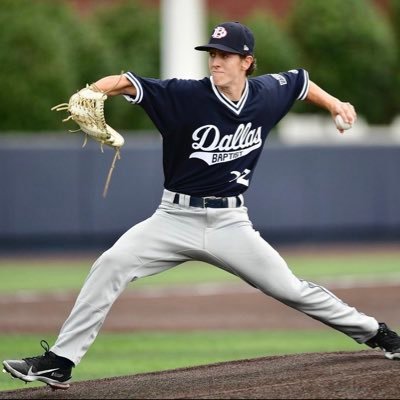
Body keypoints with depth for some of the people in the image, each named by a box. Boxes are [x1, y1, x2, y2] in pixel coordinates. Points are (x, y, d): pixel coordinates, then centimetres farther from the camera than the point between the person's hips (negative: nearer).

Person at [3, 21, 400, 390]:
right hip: (175, 218, -1)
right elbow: (125, 83, -26)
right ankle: (59, 362, -18)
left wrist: (333, 103, 12)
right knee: (111, 265, -20)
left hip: (229, 223, 1)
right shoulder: (187, 95, -14)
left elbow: (299, 79, 21)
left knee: (289, 289, 3)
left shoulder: (268, 93, -3)